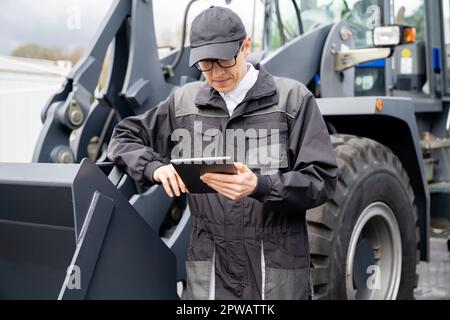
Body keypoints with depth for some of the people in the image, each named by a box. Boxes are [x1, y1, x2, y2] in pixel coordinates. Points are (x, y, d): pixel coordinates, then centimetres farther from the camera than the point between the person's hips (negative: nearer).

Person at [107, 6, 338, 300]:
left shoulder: (293, 99, -3)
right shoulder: (183, 102, 6)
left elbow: (322, 180, -7)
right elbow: (125, 137, 14)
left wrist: (260, 187, -24)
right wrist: (155, 167, -7)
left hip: (277, 268, -2)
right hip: (209, 269, 2)